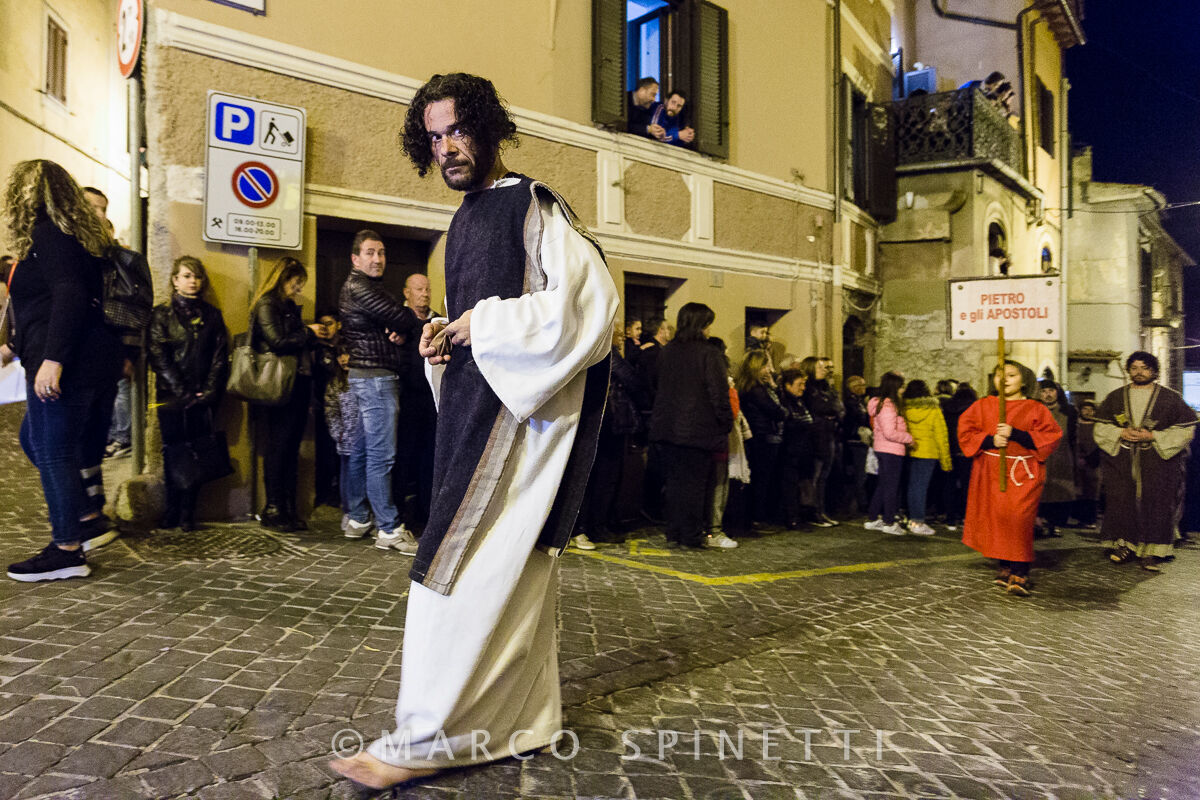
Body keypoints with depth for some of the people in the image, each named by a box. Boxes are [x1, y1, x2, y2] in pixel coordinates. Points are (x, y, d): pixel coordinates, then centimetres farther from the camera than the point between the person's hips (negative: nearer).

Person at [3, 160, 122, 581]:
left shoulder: (47, 234, -8)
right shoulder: (72, 233, 21)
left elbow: (69, 296, -22)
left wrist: (52, 360, -28)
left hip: (65, 364, -10)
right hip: (93, 359, 10)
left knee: (53, 451, -2)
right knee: (34, 440, 19)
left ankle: (67, 551, 5)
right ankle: (86, 521, 21)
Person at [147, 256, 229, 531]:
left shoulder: (212, 315, 13)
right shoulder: (162, 314, 5)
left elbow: (220, 356, 7)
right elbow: (159, 358, -3)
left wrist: (210, 391, -6)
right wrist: (184, 393, -10)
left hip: (203, 397, 2)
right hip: (171, 396, -2)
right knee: (173, 452, 0)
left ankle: (187, 512, 7)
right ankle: (173, 509, 11)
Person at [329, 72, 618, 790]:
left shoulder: (533, 204, -7)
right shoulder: (468, 218, 20)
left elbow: (591, 300, -18)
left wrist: (485, 323, -14)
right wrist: (447, 336, 7)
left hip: (520, 404, -9)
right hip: (475, 402, 9)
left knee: (464, 563, -9)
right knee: (518, 557, 12)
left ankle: (430, 737, 1)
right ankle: (529, 710, 24)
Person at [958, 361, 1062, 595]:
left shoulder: (1035, 409, 4)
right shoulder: (983, 405, 9)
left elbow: (1051, 436, -3)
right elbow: (965, 432, 6)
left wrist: (1015, 434, -15)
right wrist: (990, 440, -13)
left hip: (1024, 473, -3)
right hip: (990, 472, 3)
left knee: (1019, 520, -14)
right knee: (995, 519, 4)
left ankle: (1020, 575, -9)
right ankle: (1006, 567, 17)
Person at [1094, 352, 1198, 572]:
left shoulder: (1170, 398, 4)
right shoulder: (1115, 397, 10)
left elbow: (1185, 429, 1)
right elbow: (1100, 428, 11)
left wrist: (1152, 436, -11)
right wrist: (1122, 433, -8)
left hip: (1158, 462, -2)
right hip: (1121, 462, 2)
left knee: (1155, 503, -4)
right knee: (1121, 502, -1)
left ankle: (1153, 552, 2)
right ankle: (1124, 546, 11)